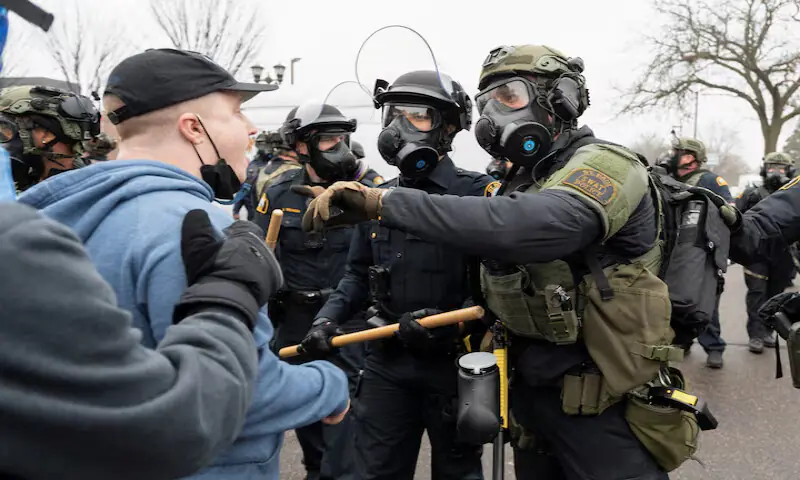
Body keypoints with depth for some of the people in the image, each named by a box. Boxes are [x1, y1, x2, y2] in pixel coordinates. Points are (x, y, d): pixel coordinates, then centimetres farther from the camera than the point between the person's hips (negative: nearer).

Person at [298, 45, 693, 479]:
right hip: (532, 396, 8)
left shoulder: (605, 166, -17)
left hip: (606, 410, -7)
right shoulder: (519, 185, 10)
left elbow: (518, 229, -37)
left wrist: (383, 201, -37)